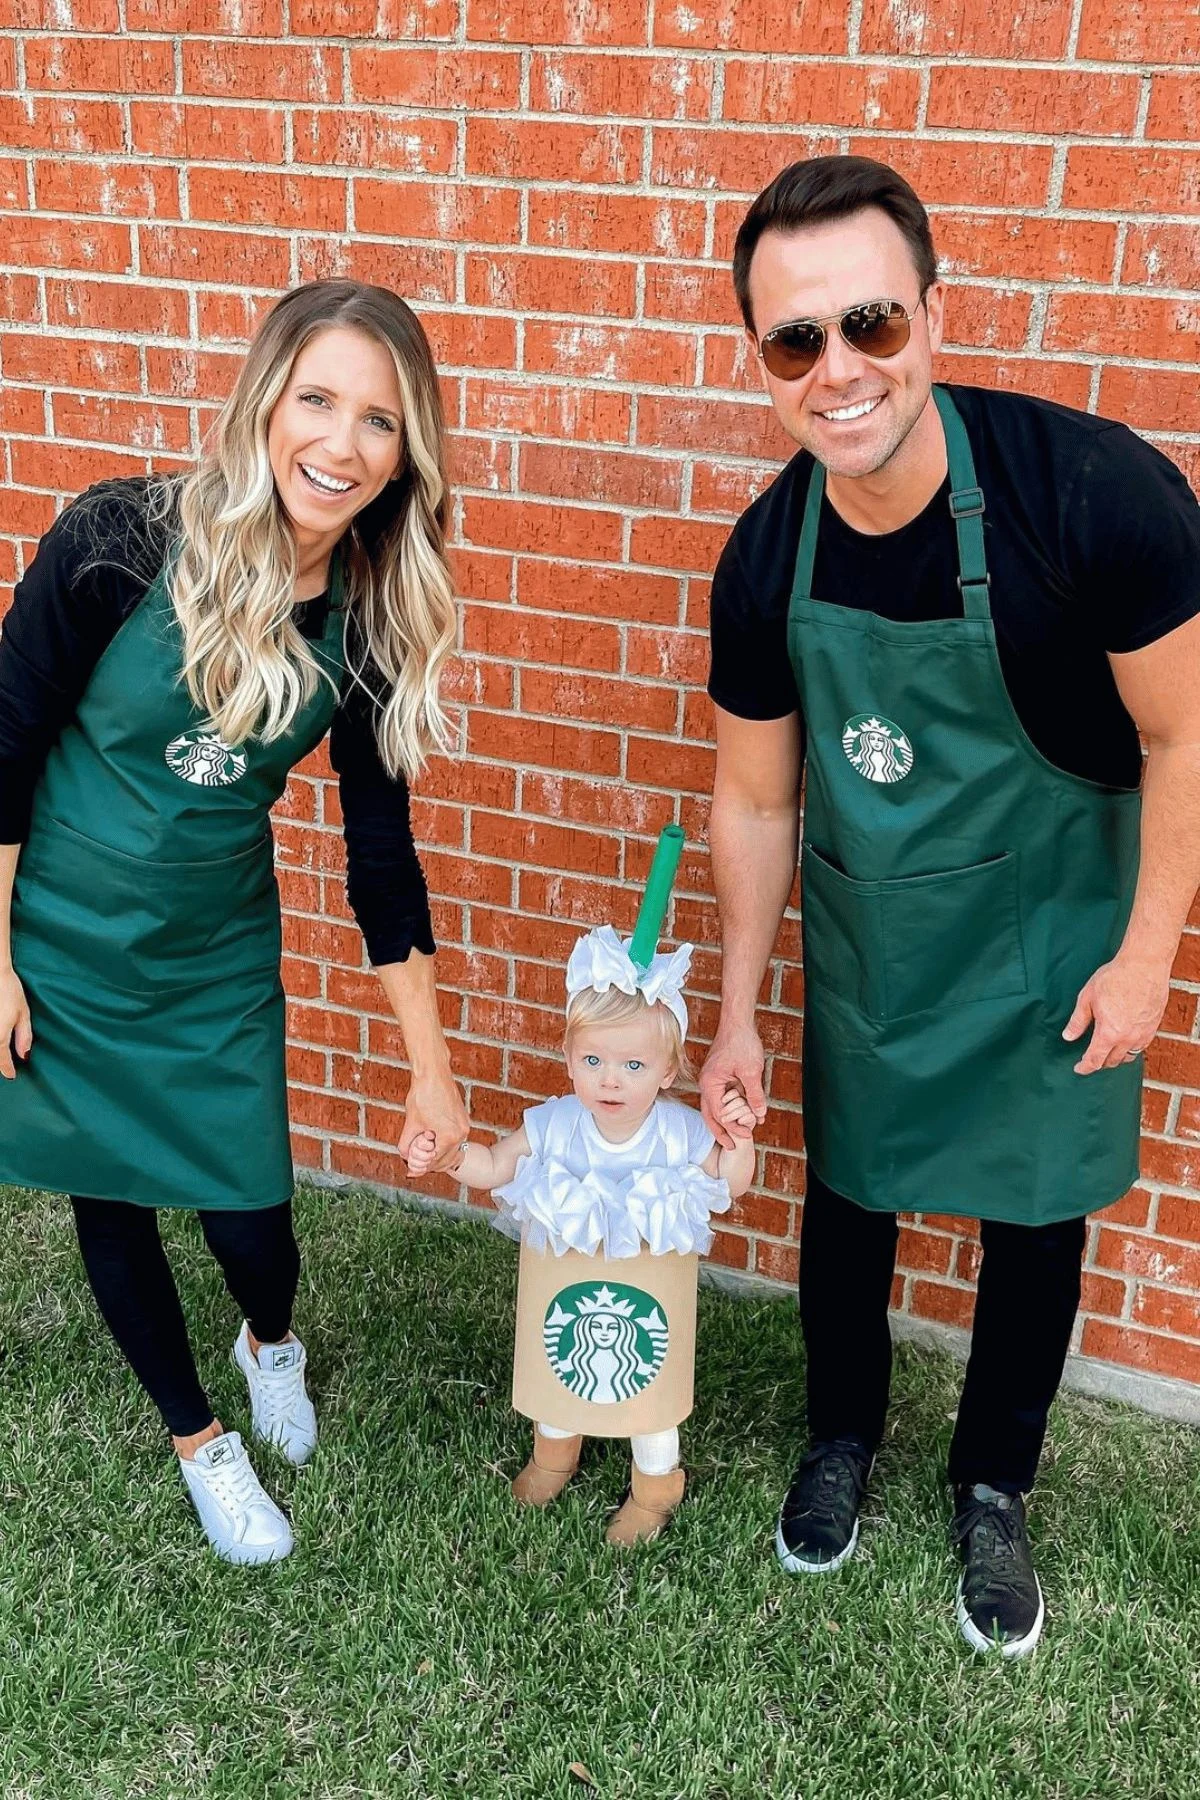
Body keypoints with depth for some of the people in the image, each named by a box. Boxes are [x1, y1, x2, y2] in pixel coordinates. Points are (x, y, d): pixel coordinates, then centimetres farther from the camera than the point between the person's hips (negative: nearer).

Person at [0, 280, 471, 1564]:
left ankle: (271, 1345, 44)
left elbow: (379, 848, -3)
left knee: (248, 1217, 5)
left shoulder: (372, 617, -11)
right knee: (110, 1202, 12)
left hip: (217, 960, 2)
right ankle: (198, 1438, 39)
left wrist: (433, 1065, -1)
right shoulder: (121, 543, -23)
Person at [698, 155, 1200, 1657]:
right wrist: (734, 1020, 4)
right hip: (864, 936, 3)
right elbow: (756, 802, -2)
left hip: (1048, 932, -2)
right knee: (846, 1197, 17)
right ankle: (842, 1435, 46)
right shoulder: (766, 562, -16)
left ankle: (992, 1490, 40)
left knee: (1036, 1222, 12)